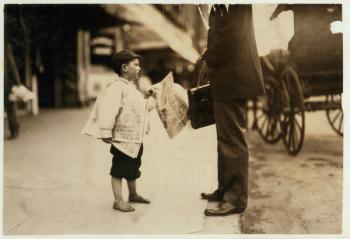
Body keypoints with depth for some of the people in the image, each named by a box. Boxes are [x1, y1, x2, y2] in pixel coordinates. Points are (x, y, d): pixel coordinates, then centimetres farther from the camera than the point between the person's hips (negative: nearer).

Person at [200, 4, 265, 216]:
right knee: (226, 137, 16)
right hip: (226, 77, 11)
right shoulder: (221, 8, 16)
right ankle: (225, 189, 28)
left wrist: (210, 60, -9)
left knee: (232, 139, -5)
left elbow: (232, 31, -21)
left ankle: (236, 198, 5)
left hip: (232, 77, -11)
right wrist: (210, 56, 2)